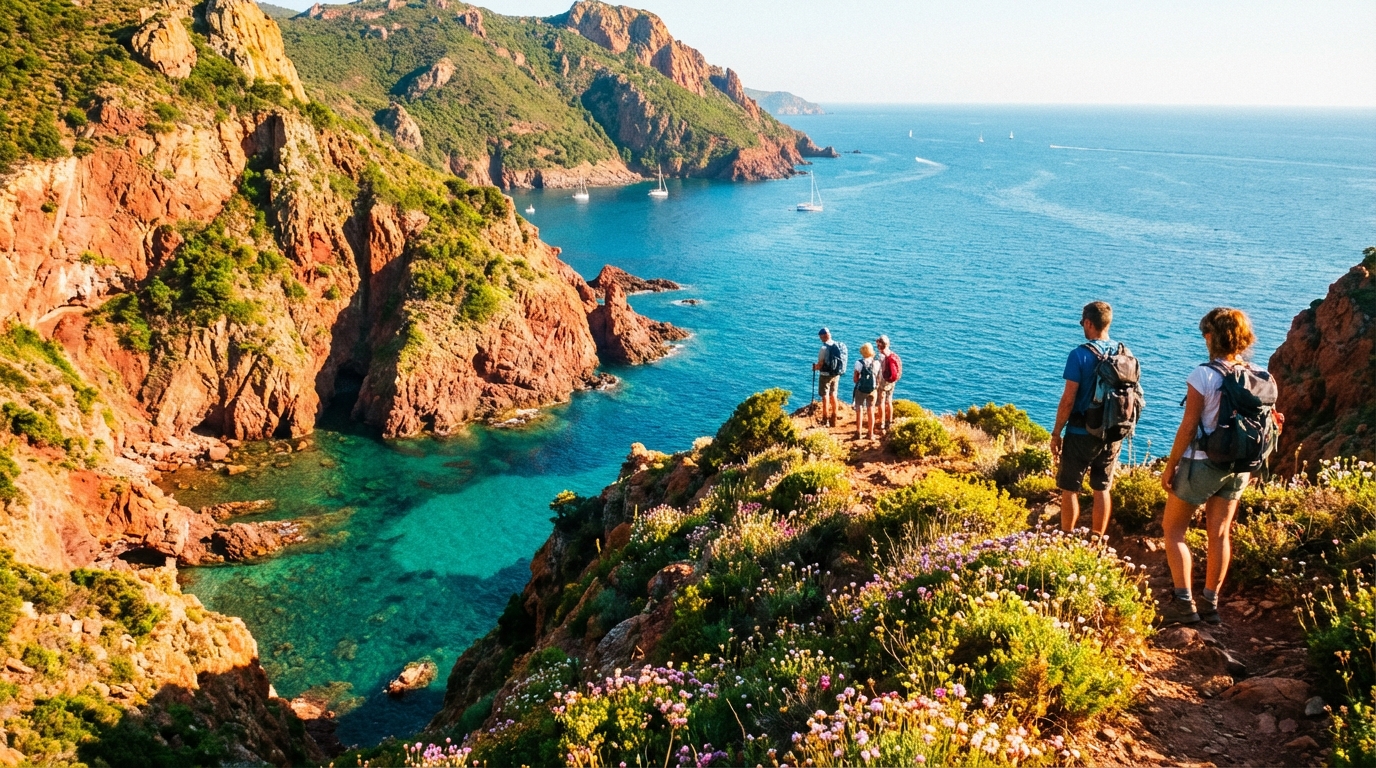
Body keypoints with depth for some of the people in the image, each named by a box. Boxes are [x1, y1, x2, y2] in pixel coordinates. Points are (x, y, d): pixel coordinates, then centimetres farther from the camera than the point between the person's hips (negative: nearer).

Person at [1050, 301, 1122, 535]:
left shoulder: (1080, 355, -15)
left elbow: (1068, 399, -16)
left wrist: (1056, 433, -6)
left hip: (1082, 434, -5)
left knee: (1070, 489, 7)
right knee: (1102, 489, 14)